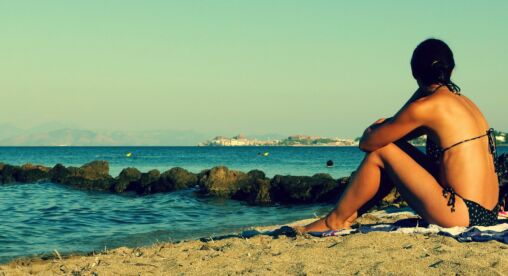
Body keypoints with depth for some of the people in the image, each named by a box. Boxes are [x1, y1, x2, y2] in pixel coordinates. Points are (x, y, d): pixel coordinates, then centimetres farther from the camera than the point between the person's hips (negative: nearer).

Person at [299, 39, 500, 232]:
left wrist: (372, 130, 17)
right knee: (397, 147, 20)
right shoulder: (463, 101, 15)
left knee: (381, 151, 2)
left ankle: (335, 220, 14)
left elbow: (366, 143, -1)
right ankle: (351, 215, 26)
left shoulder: (425, 107, -12)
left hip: (461, 214, -8)